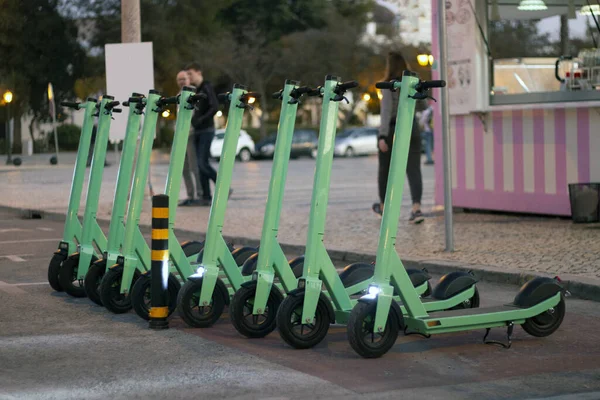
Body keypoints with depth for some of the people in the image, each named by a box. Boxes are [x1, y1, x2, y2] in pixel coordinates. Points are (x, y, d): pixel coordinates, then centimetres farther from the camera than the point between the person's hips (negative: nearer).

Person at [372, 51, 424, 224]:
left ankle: (383, 206, 33)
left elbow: (386, 111, -20)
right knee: (413, 170, -4)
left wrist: (382, 136, -23)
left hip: (392, 131, -4)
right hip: (411, 129, 4)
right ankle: (416, 208, -23)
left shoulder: (389, 86, -11)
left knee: (385, 170, 16)